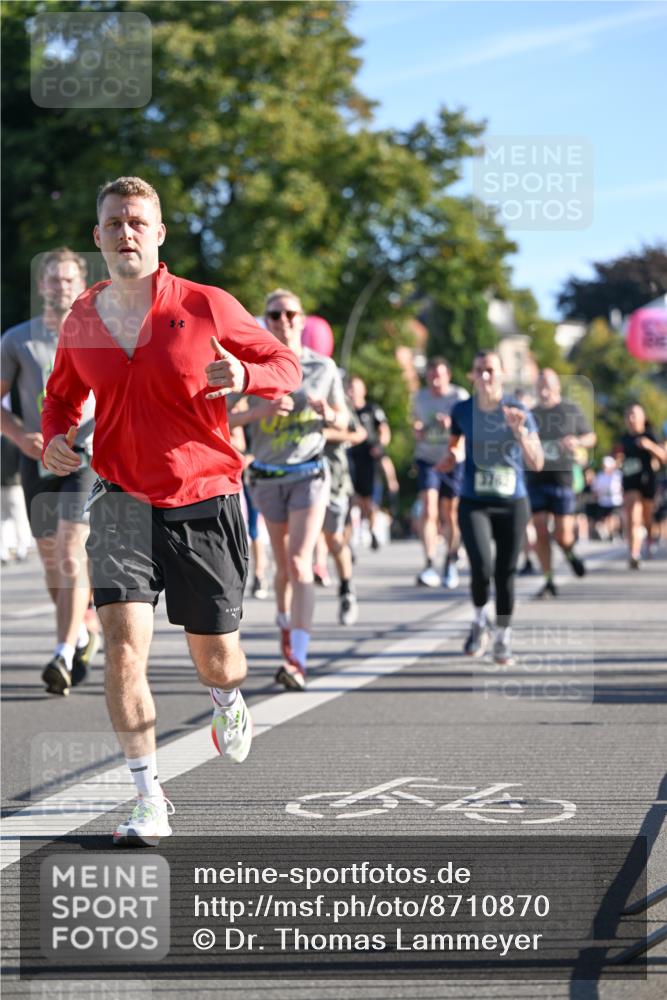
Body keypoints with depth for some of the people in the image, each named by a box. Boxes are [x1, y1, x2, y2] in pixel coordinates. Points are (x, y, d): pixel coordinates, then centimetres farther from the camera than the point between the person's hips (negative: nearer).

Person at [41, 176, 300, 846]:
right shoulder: (80, 323, 4)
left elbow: (285, 363, 3)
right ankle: (149, 801, -8)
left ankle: (228, 702, 48)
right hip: (123, 505, 1)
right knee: (123, 641, -17)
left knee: (215, 662, 7)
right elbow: (62, 394, 22)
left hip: (205, 503, -1)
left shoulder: (205, 306, -5)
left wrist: (244, 375, -20)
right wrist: (54, 437, 0)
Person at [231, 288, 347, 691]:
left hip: (310, 474, -2)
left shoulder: (323, 367, -1)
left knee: (299, 564, -16)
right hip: (268, 476, 2)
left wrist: (327, 412, -15)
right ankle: (286, 625, 41)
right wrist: (259, 411, -20)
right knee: (284, 566, 12)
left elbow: (343, 421, 8)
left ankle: (298, 660, -22)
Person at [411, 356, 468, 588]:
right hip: (427, 460, 2)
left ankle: (451, 563, 26)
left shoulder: (460, 397, -4)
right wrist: (417, 430, -1)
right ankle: (429, 565, -22)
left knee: (450, 515, 6)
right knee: (429, 510, -15)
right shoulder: (419, 397, 8)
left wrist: (452, 424, -26)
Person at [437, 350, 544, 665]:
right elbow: (454, 445, 17)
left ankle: (503, 640, 22)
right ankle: (479, 622, 9)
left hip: (513, 503, 0)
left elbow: (537, 464, -11)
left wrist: (520, 432, -26)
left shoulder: (518, 412, -6)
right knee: (481, 567, -19)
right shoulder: (462, 411, -1)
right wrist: (450, 457, -6)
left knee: (506, 573, 5)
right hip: (474, 503, 0)